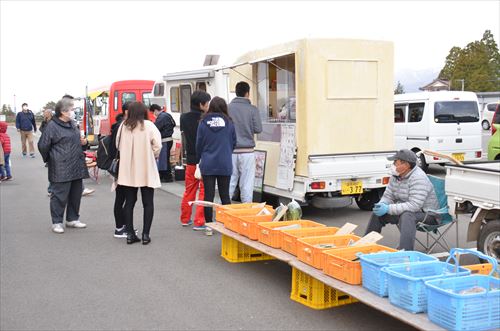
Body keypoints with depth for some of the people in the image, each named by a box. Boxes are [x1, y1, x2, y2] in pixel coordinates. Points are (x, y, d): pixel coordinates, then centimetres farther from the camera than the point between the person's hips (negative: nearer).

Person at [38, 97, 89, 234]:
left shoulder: (73, 124, 13)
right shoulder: (52, 126, -12)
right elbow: (43, 145, -8)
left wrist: (83, 142, 6)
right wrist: (50, 159, 6)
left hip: (77, 167, 8)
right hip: (61, 169, -8)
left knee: (76, 194, 14)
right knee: (60, 196, -2)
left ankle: (72, 219, 27)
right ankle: (57, 222, 9)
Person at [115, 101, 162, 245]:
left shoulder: (123, 126, 0)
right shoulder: (149, 126, -10)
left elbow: (118, 146, 5)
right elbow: (157, 146, -14)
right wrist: (152, 156, 5)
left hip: (128, 170, 3)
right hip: (146, 170, -3)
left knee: (129, 202, 11)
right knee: (148, 203, 7)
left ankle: (130, 234, 12)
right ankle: (145, 235, 5)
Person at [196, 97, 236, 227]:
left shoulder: (203, 122, -5)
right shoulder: (229, 123, -4)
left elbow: (199, 144, 1)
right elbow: (233, 143, 6)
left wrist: (200, 158, 18)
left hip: (207, 164, 0)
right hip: (225, 165, 1)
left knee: (208, 195, 6)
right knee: (225, 195, 10)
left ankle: (208, 225, 9)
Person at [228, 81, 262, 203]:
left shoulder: (227, 108, 0)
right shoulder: (252, 109, -4)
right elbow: (258, 129, -5)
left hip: (231, 150, 2)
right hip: (247, 151, -2)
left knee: (229, 182, 10)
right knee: (246, 184, 3)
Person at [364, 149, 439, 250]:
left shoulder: (418, 178, -26)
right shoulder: (396, 175, 0)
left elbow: (414, 206, -33)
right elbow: (388, 196, 8)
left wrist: (388, 209, -34)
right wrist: (381, 205, -17)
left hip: (426, 213, -9)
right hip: (404, 210, 9)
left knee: (407, 216, -39)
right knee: (377, 213, 1)